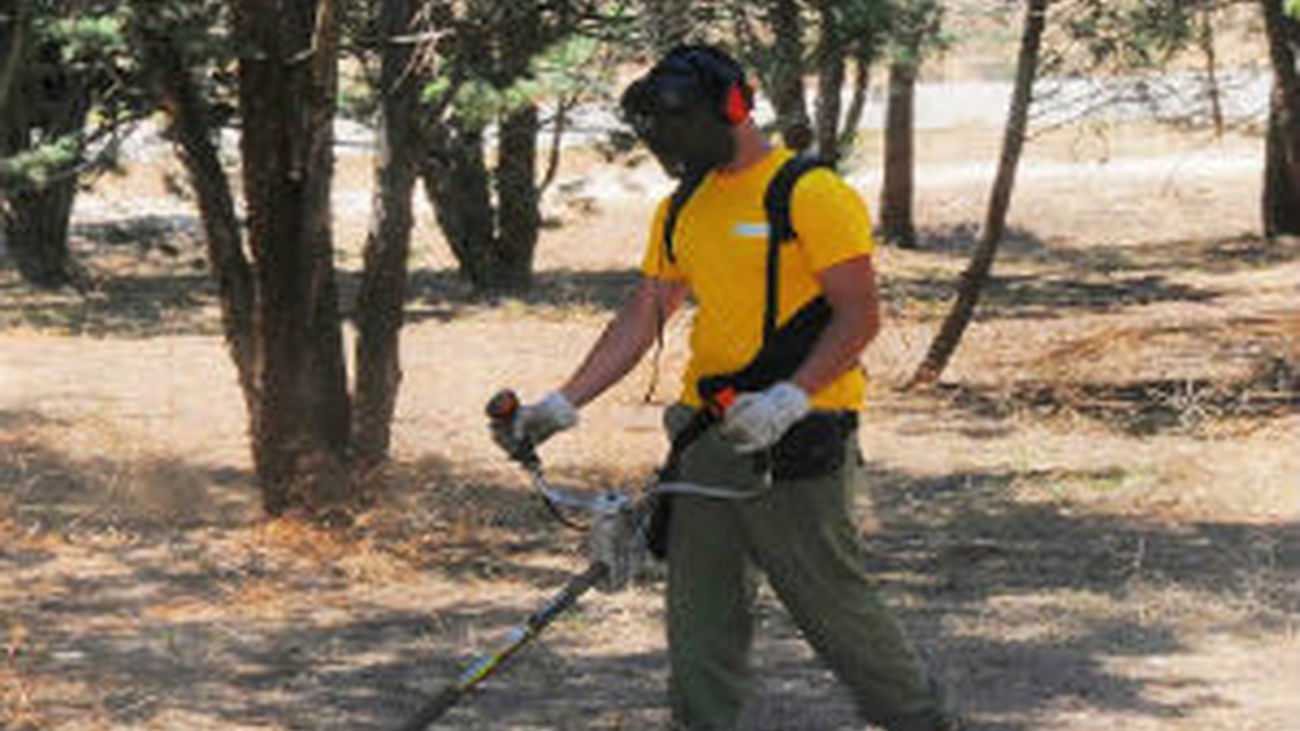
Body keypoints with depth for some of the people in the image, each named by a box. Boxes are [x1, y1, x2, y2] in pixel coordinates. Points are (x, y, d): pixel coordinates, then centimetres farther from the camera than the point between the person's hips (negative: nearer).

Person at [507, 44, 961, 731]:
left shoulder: (811, 195, -9)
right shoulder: (682, 210, 14)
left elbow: (859, 316, -14)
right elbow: (643, 316, 17)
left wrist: (788, 399, -26)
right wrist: (565, 402, 7)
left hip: (795, 440, -7)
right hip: (708, 434, 7)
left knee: (833, 601, -2)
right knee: (699, 610, 5)